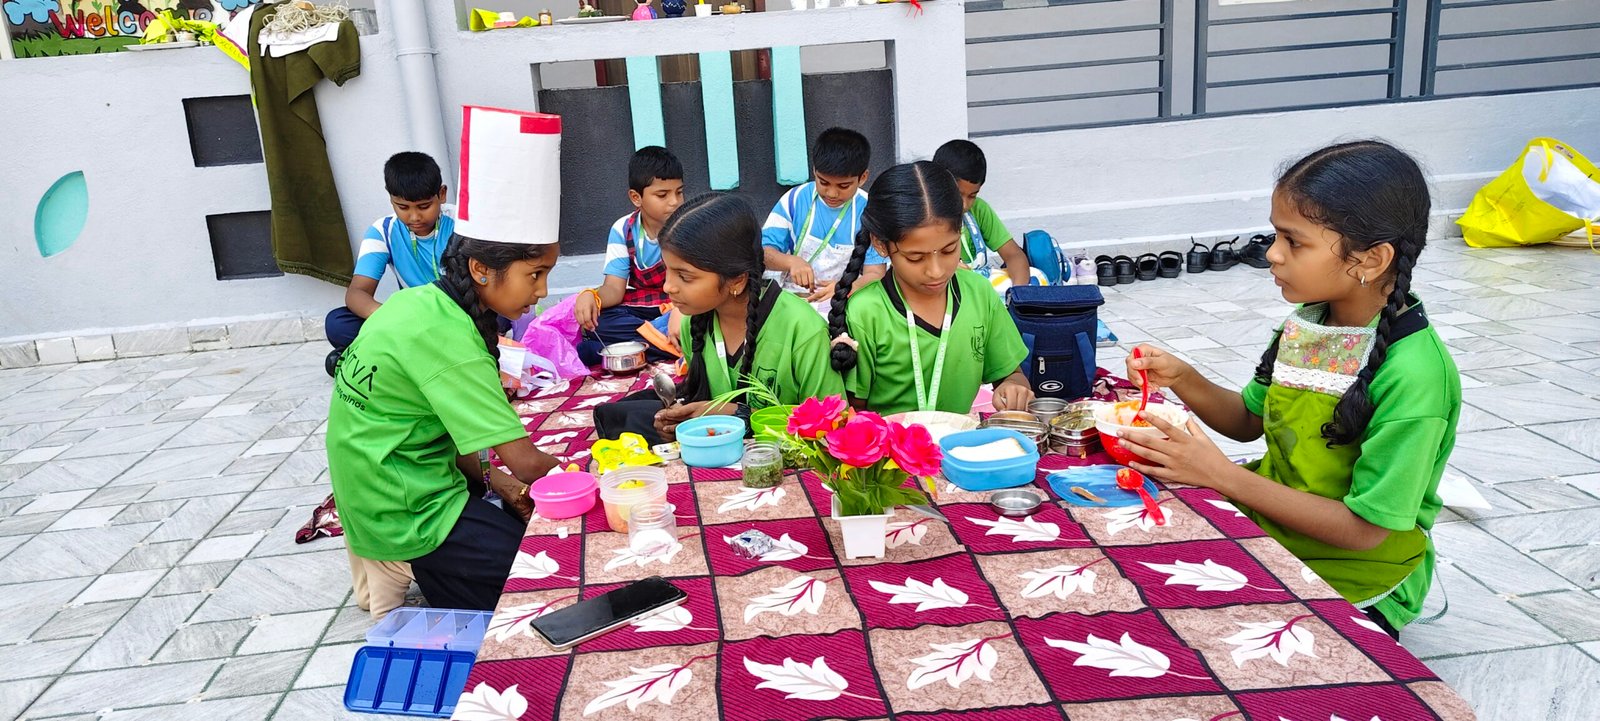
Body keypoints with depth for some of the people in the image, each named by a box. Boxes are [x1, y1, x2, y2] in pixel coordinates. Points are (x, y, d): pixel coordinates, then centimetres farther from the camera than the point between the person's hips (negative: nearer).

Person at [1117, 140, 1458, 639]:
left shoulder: (1412, 374, -27)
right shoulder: (1308, 320, -4)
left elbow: (1363, 530, -24)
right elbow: (1249, 421, 10)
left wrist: (1221, 475, -26)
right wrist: (1181, 379, -9)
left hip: (1351, 581, -7)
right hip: (1265, 526, 7)